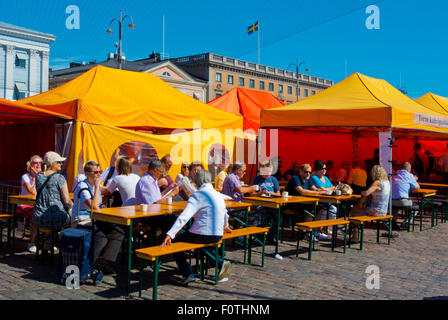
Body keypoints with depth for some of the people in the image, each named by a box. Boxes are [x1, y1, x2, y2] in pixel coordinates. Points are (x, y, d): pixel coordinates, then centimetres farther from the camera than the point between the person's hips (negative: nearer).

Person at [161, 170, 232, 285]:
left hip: (202, 235, -8)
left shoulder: (197, 195, -10)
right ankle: (220, 263, 19)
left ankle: (188, 274, 5)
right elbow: (225, 215, 28)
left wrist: (170, 234, -29)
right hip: (217, 236, 8)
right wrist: (225, 226, 49)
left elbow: (184, 217, -23)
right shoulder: (218, 194, 12)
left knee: (174, 241, 9)